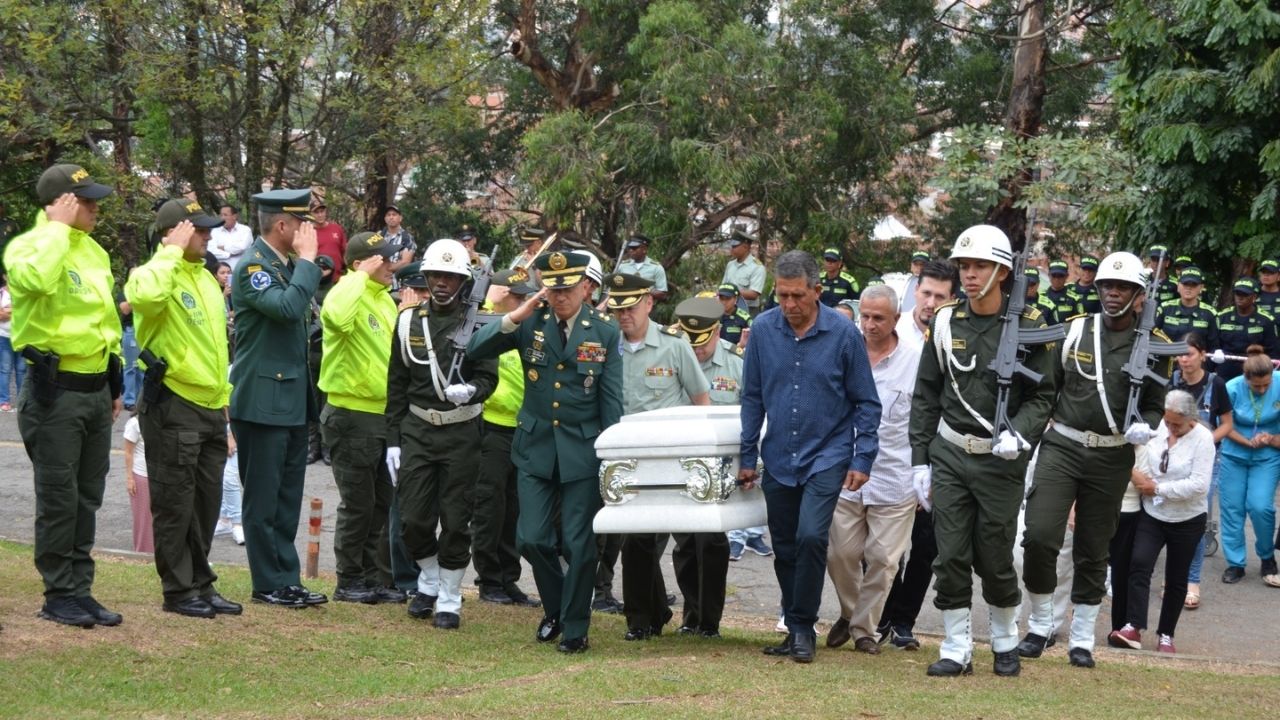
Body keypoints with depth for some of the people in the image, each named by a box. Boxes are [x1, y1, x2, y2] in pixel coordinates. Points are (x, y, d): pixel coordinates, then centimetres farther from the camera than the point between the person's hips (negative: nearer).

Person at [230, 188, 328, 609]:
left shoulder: (288, 266, 14)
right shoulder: (252, 266, -13)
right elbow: (288, 307, -28)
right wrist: (307, 259, -18)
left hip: (293, 400, 9)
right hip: (263, 402, -9)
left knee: (288, 497, 11)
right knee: (263, 499, 0)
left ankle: (287, 580, 16)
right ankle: (269, 584, 5)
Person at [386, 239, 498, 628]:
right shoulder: (409, 321, 7)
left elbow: (489, 377, -3)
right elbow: (397, 384, 10)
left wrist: (471, 391, -27)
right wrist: (393, 440, 8)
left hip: (461, 432, -2)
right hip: (417, 430, 2)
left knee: (455, 521, 1)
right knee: (413, 518, 0)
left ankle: (449, 599, 13)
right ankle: (429, 581, 25)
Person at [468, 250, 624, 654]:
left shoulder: (604, 332, -3)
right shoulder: (530, 324, 0)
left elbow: (612, 401, -1)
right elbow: (476, 350, -8)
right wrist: (515, 317, -19)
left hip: (583, 450, -2)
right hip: (536, 446, 2)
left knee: (579, 544, 0)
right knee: (533, 538, 0)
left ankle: (575, 627, 14)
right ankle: (555, 609, 25)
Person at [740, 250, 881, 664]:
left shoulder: (843, 333, -8)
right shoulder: (763, 330, -2)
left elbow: (866, 403, -1)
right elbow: (752, 397, 7)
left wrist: (862, 459, -6)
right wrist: (748, 456, 7)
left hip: (827, 455, -3)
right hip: (779, 459, 3)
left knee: (811, 537, -18)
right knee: (785, 549, 9)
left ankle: (803, 627, -4)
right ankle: (794, 630, 22)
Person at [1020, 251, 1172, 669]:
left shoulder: (1154, 346, 1)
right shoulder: (1073, 331, 1)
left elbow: (1154, 405, 6)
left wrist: (1145, 427, -15)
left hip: (1112, 458, 0)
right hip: (1062, 446, 0)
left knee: (1093, 552, 9)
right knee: (1039, 536, -12)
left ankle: (1082, 639, 21)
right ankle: (1040, 624, 7)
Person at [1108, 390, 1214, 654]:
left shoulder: (1202, 439, -14)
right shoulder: (1157, 429, -3)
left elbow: (1199, 485, -21)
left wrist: (1158, 488, -18)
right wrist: (1139, 477, -13)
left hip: (1187, 520, -2)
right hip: (1152, 514, 2)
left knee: (1176, 579, 8)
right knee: (1139, 564, -16)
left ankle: (1166, 635, 19)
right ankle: (1133, 627, -22)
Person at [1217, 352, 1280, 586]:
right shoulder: (1232, 389, -17)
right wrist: (1249, 442, -18)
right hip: (1234, 455, 1)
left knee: (1260, 506, -13)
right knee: (1232, 508, 2)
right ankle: (1235, 564, 15)